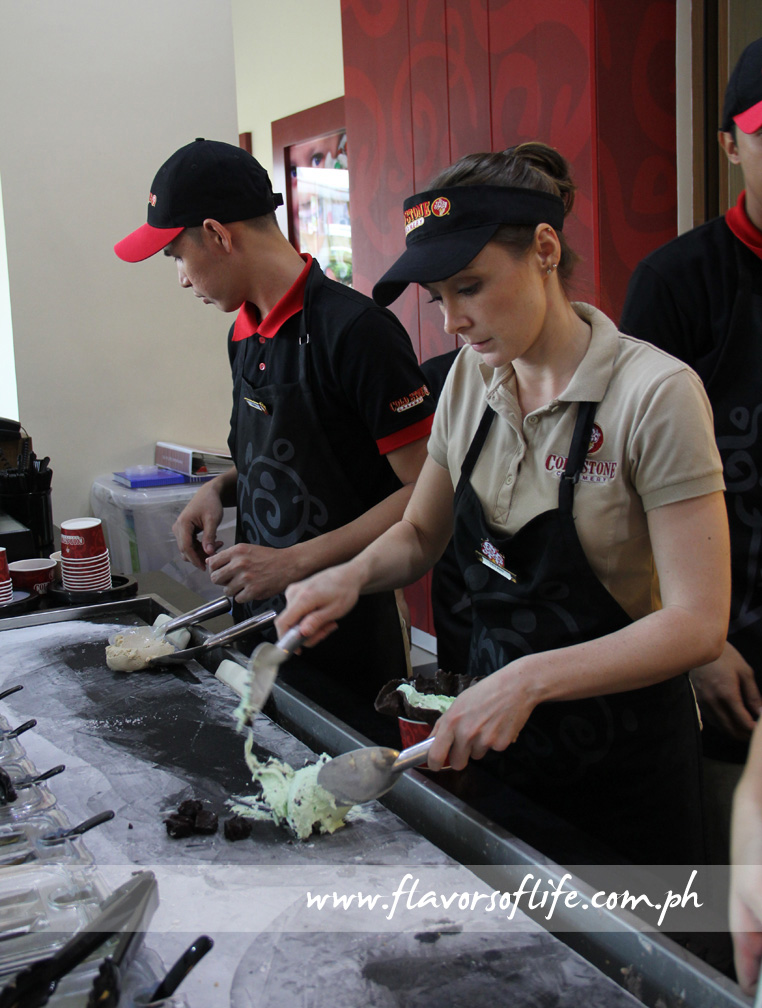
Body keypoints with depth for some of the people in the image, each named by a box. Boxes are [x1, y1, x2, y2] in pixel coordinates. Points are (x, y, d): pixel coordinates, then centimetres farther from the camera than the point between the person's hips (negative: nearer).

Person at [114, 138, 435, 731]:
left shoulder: (354, 330, -19)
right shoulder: (244, 335, 8)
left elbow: (425, 493, -20)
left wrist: (295, 561, -22)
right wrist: (220, 490, 2)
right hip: (260, 617, 8)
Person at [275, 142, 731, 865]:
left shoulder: (655, 394, -22)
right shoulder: (470, 379, -2)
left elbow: (697, 622, -24)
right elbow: (420, 535, 9)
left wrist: (529, 679, -34)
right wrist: (353, 576, -12)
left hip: (621, 759, -5)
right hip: (495, 731, 6)